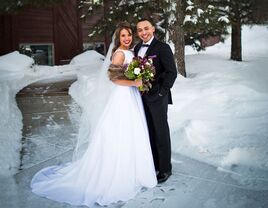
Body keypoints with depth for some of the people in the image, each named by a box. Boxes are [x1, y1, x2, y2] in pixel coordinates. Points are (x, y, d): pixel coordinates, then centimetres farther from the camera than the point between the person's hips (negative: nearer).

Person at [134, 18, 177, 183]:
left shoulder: (163, 48, -11)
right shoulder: (137, 48, 10)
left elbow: (172, 72, -14)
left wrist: (162, 92, -18)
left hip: (157, 97, -6)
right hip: (142, 96, 7)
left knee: (161, 132, 4)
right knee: (149, 132, 16)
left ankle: (165, 168, 18)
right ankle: (153, 163, 31)